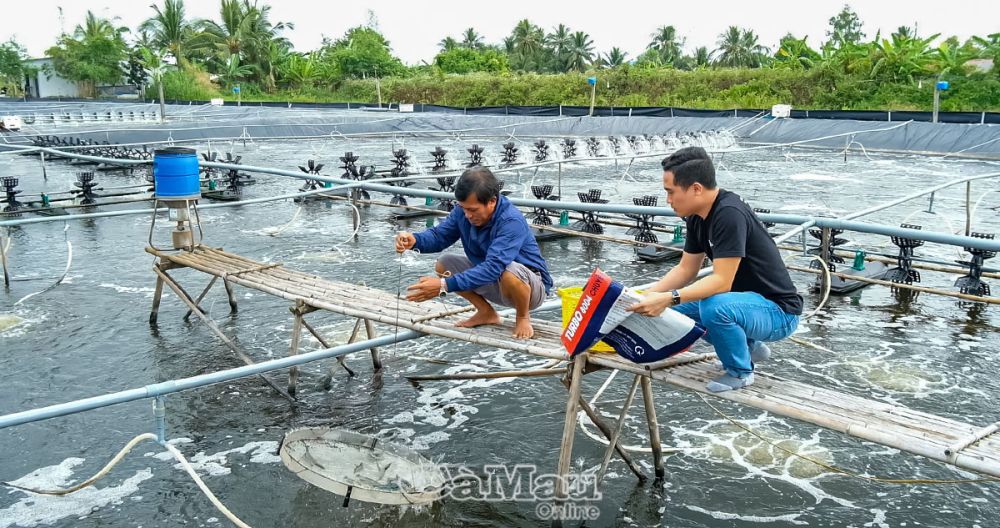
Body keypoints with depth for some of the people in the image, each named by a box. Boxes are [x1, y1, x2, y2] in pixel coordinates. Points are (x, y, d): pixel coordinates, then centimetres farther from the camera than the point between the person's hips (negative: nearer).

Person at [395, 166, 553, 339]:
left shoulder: (512, 221, -33)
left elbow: (493, 268, -42)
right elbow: (439, 235, -6)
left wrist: (444, 286, -47)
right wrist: (414, 240, -30)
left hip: (531, 285, -6)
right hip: (493, 283, 7)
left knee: (509, 271, -40)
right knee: (444, 264, -6)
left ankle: (523, 317, -7)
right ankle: (486, 313, 10)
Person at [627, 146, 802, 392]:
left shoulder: (730, 214, -26)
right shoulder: (697, 217, 1)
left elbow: (722, 281, -30)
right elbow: (686, 269, 7)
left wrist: (668, 298, -36)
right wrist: (647, 296, -4)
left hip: (778, 311, -9)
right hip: (745, 300, 9)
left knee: (713, 307, -35)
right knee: (676, 310, 5)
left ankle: (740, 371, -6)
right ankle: (749, 346, 17)